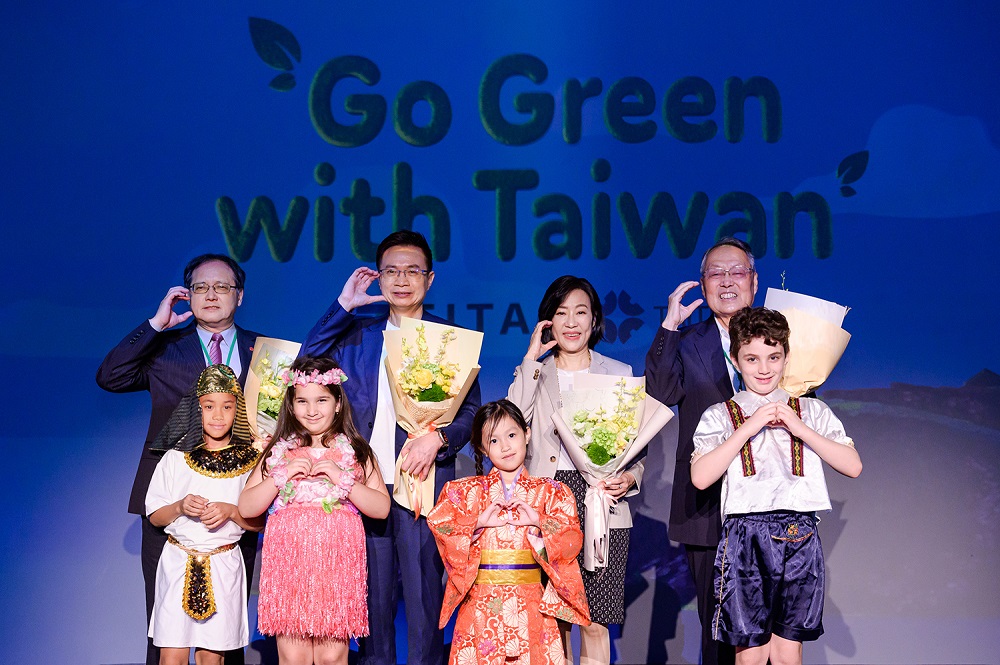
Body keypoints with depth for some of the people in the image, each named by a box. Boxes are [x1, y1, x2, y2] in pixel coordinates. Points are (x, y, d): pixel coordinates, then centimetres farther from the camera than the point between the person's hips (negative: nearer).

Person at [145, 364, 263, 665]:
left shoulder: (250, 461, 2)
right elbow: (155, 516, 7)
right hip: (178, 561, 0)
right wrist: (180, 507, -13)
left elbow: (259, 522, 2)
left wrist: (230, 512, -16)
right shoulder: (175, 458, 3)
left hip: (224, 564, 0)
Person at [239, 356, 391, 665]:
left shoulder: (356, 452, 10)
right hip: (288, 564, 1)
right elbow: (246, 508, 7)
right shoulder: (278, 452, 13)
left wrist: (342, 479, -9)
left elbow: (382, 508, 2)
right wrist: (281, 476, -5)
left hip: (337, 564, -1)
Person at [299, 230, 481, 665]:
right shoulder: (357, 334, 14)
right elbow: (307, 364, 2)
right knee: (371, 595, 9)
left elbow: (471, 410, 2)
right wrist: (344, 304, 0)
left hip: (422, 483, -3)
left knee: (423, 594, -2)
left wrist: (438, 439, -17)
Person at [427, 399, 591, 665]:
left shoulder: (549, 492, 6)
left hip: (530, 602, 0)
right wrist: (479, 523, -14)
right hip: (481, 601, 0)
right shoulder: (468, 490, 7)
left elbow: (572, 538, -2)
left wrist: (538, 522, -15)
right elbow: (438, 524, -6)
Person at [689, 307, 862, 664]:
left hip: (799, 537, 2)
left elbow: (853, 466, 2)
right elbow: (700, 477, -8)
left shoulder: (811, 411, 12)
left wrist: (800, 428, -7)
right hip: (746, 536, -1)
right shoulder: (720, 415, 7)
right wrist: (750, 427, -10)